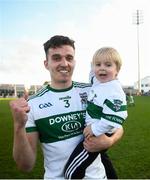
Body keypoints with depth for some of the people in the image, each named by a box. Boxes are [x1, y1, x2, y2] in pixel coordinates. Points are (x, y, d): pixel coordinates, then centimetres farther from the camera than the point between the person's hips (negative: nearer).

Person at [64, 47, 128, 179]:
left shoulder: (114, 91, -25)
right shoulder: (98, 81, 2)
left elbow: (114, 117, -30)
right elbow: (93, 72, 26)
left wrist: (95, 129, -25)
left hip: (99, 135, -10)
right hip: (93, 130, 10)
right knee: (102, 157, 37)